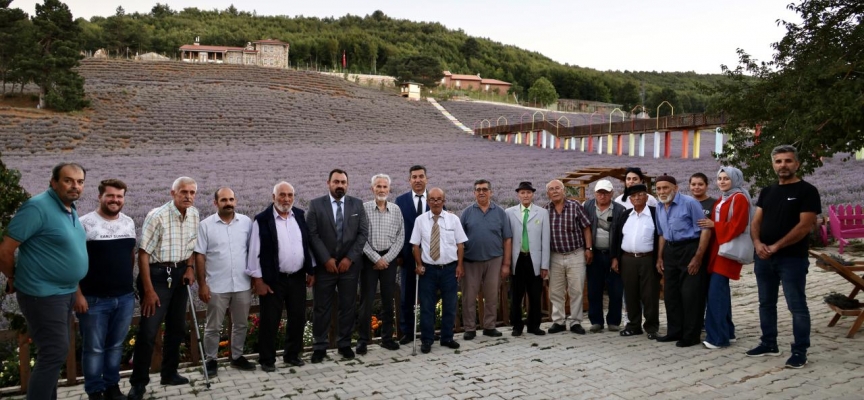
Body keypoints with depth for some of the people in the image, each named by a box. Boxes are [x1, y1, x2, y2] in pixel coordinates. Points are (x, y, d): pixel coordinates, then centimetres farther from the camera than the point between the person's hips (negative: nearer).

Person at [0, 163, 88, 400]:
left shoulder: (72, 210, 8)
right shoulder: (37, 207, -19)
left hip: (66, 292, 9)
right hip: (43, 294, -9)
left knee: (54, 352, 16)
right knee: (55, 352, -7)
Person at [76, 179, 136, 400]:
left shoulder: (129, 223, 8)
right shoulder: (85, 223, -8)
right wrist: (78, 294, -13)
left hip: (125, 298, 5)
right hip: (94, 299, -4)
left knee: (116, 346, 15)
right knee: (94, 348, 6)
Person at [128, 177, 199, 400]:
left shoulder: (194, 215, 2)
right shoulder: (157, 216, -18)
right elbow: (143, 254, -16)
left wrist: (190, 267, 3)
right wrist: (149, 290, -18)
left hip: (179, 275, 7)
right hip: (157, 275, -6)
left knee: (177, 327, 13)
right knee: (148, 331, -6)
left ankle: (169, 373, 28)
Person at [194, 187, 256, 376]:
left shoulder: (246, 222, 1)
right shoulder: (206, 225, -5)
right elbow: (199, 256, -5)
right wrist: (202, 285, -8)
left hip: (243, 284, 3)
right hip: (217, 286, -2)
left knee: (240, 324, 14)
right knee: (213, 327, 8)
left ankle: (237, 357, 30)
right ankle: (211, 360, 22)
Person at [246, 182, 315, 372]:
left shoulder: (300, 215, 5)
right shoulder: (262, 219, -10)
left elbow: (308, 244, 12)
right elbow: (254, 251, -9)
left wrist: (311, 270, 11)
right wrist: (258, 279, -11)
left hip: (298, 277, 5)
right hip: (273, 279, -4)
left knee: (298, 318, 11)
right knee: (270, 321, 3)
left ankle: (292, 354, 27)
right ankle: (267, 359, 17)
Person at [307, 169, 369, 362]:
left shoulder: (357, 204, 4)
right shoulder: (316, 204, -1)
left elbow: (363, 233, 0)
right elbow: (312, 234, -6)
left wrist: (350, 258, -8)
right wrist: (326, 259, -13)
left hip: (350, 264, 2)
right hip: (324, 265, -1)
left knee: (348, 307, 8)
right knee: (322, 308, 5)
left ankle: (344, 344, 21)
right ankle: (320, 346, 16)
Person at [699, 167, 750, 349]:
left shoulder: (739, 198, -8)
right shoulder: (722, 200, 20)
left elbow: (737, 225, -17)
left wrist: (714, 225, -12)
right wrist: (711, 225, 4)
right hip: (717, 249, 9)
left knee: (716, 293, -12)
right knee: (720, 291, 11)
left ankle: (718, 337, -7)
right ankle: (727, 332, 20)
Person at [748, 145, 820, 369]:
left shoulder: (807, 191, -5)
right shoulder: (767, 192, 14)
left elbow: (805, 225, -13)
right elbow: (756, 222, 10)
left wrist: (776, 246, -15)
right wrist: (757, 243, -10)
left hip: (792, 259, -6)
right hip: (764, 258, 7)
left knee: (797, 306, -1)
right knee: (766, 303, 13)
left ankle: (800, 351, 7)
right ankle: (769, 344, 25)